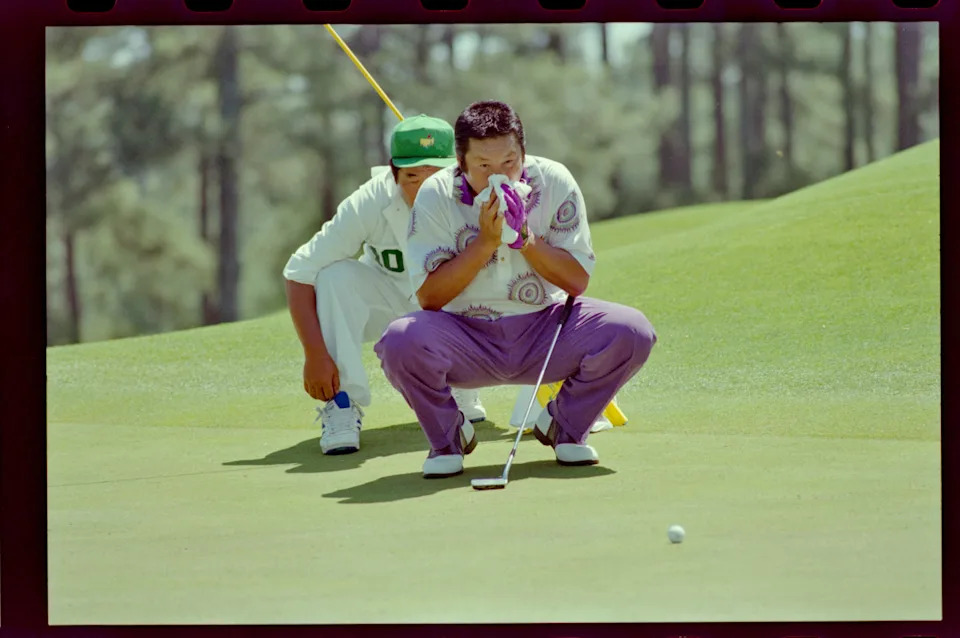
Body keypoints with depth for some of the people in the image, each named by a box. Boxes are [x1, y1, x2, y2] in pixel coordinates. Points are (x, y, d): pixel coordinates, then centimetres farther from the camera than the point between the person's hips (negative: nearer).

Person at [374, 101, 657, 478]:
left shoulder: (554, 183, -8)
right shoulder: (436, 196, -11)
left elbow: (577, 281, -7)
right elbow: (429, 298, -14)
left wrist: (523, 236, -21)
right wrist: (485, 242, -24)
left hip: (545, 326, 2)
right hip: (466, 341, -1)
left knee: (631, 332, -24)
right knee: (401, 342, -33)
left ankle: (565, 424, 5)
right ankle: (448, 435, -1)